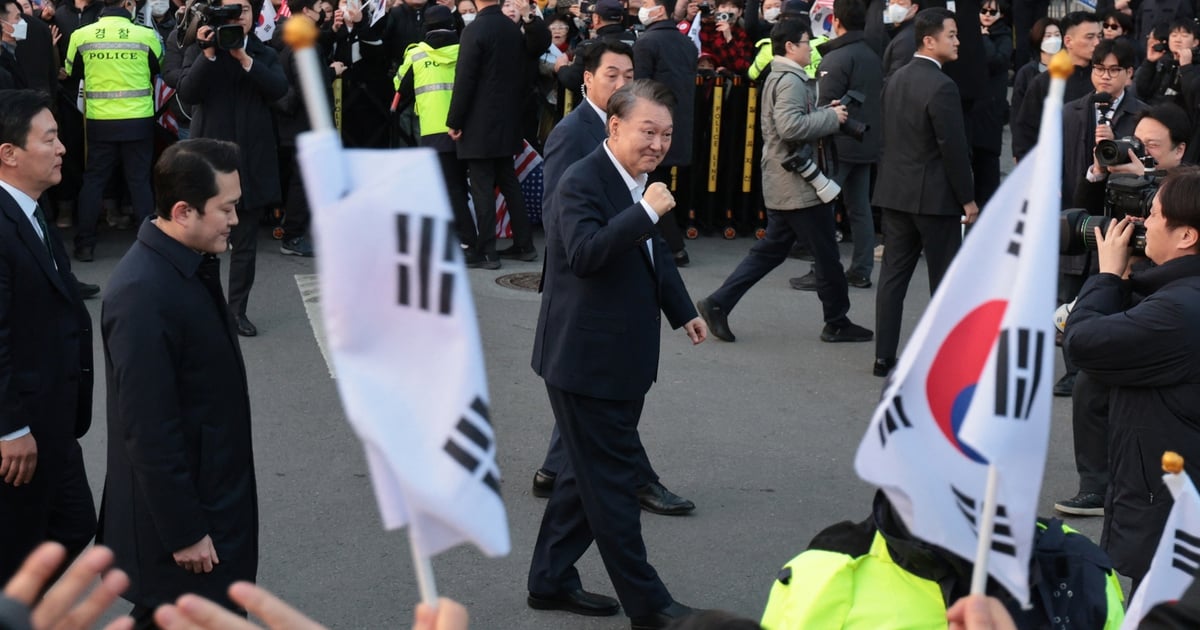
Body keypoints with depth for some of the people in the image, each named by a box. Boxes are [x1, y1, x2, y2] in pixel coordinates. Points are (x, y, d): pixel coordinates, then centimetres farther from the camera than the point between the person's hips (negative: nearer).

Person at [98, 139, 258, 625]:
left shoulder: (191, 262, 2)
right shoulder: (143, 294, -27)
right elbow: (148, 431, -25)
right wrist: (184, 532, -19)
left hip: (211, 490, 9)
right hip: (175, 508, -9)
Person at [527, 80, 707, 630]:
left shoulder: (639, 182, 10)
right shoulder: (582, 183, -19)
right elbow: (584, 254, -36)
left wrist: (682, 310, 30)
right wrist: (646, 212, -34)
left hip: (623, 357, 10)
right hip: (587, 360, -10)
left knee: (591, 472, 18)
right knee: (611, 480, -1)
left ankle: (551, 580, 31)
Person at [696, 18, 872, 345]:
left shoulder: (778, 77, 16)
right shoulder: (791, 80, -16)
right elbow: (791, 126, -29)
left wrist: (824, 113, 7)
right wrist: (831, 117, -19)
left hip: (781, 182, 10)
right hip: (799, 183, -10)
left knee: (771, 249, 13)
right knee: (826, 253, 1)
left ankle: (718, 304, 7)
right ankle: (837, 322, 12)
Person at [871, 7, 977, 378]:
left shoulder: (895, 80, 8)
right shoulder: (941, 86, -17)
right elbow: (954, 148, -17)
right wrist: (968, 198, -9)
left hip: (894, 191, 7)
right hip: (934, 195, -7)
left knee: (893, 275, 9)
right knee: (945, 279, 3)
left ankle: (884, 357, 10)